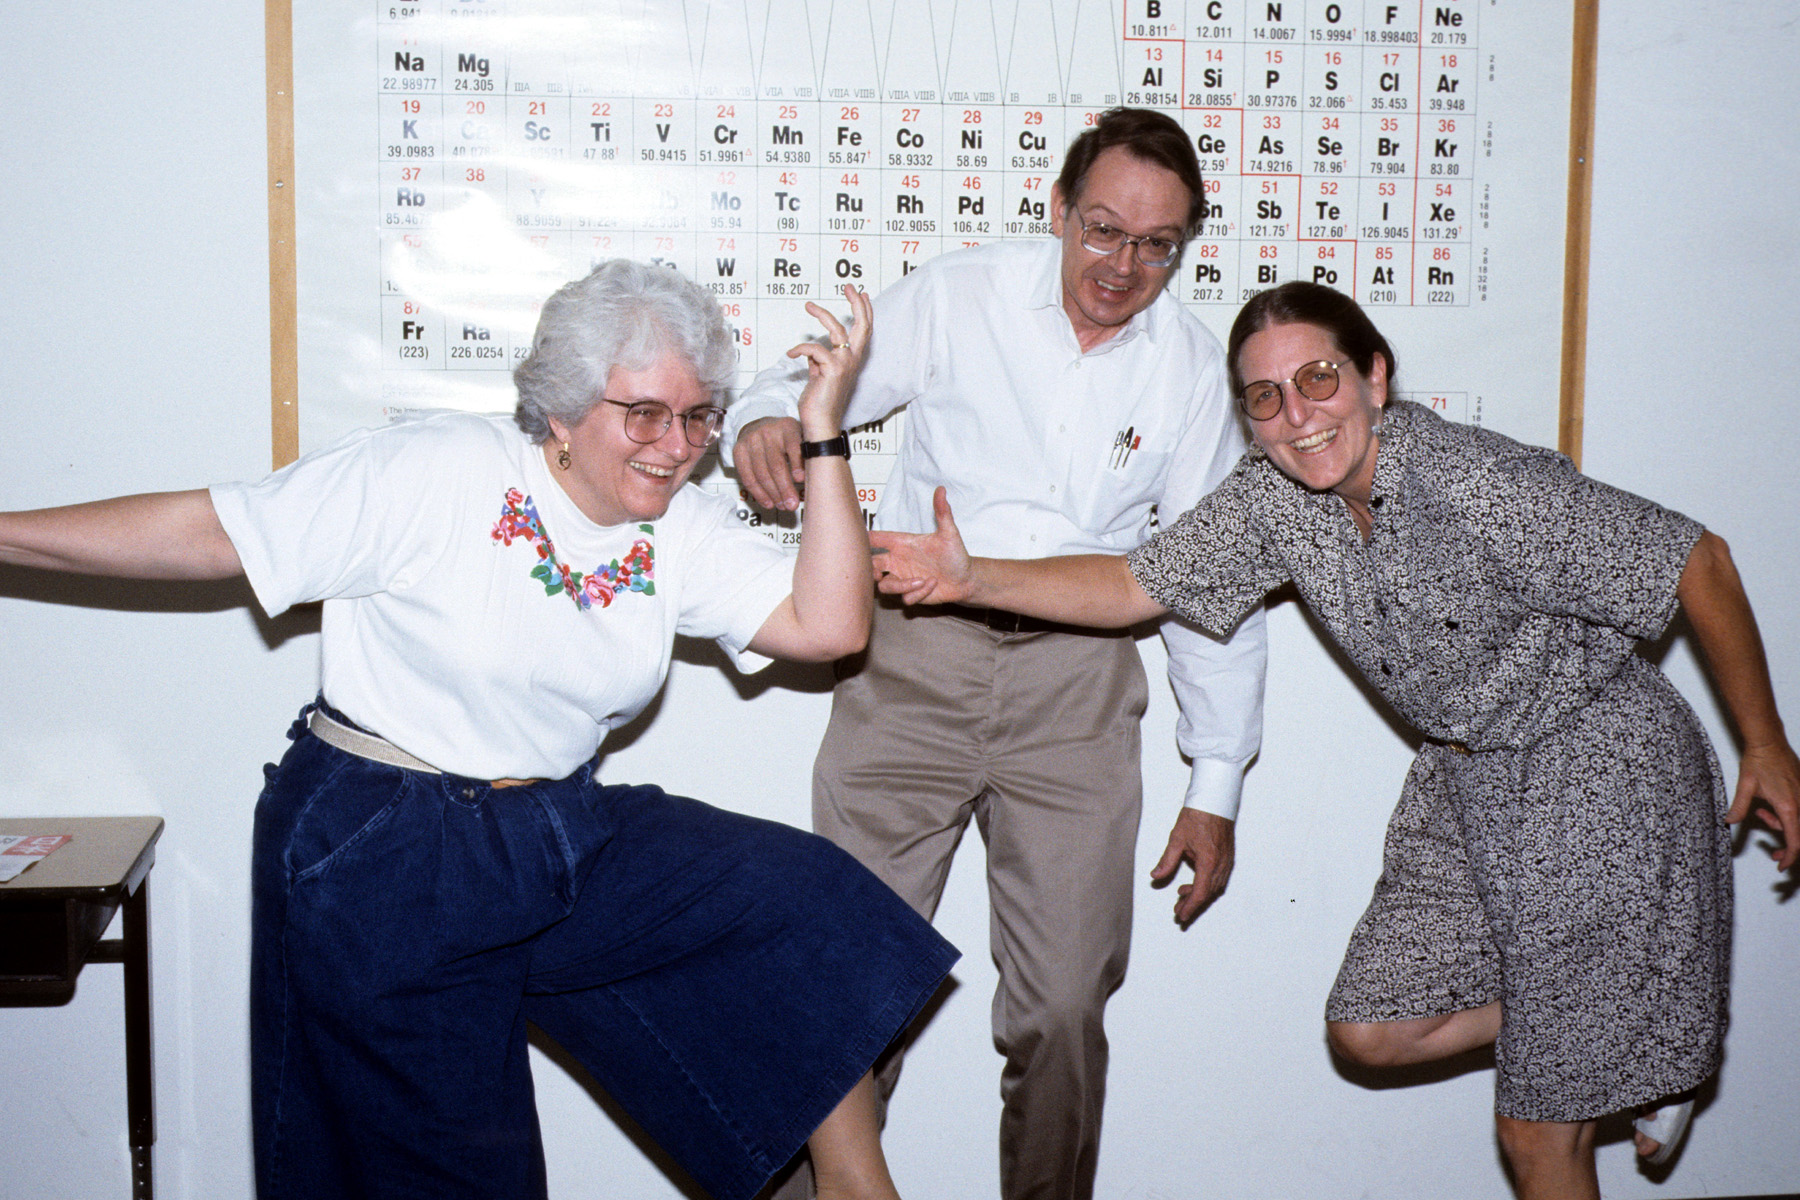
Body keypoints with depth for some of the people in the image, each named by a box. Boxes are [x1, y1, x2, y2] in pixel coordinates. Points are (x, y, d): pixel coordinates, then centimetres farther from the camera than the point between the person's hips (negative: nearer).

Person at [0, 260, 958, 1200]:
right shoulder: (436, 475, -15)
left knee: (809, 904, -9)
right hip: (379, 855, -5)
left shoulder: (686, 535, -1)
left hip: (559, 835, 5)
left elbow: (827, 626, -13)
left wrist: (821, 434, -15)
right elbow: (206, 533, -13)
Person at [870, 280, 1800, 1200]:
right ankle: (1627, 1026, 24)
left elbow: (1698, 562, -18)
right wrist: (977, 580, -21)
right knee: (1371, 1030, 8)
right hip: (1462, 775, 7)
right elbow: (1134, 585, -5)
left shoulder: (1489, 489, -27)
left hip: (1602, 774, -7)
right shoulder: (1273, 499, -8)